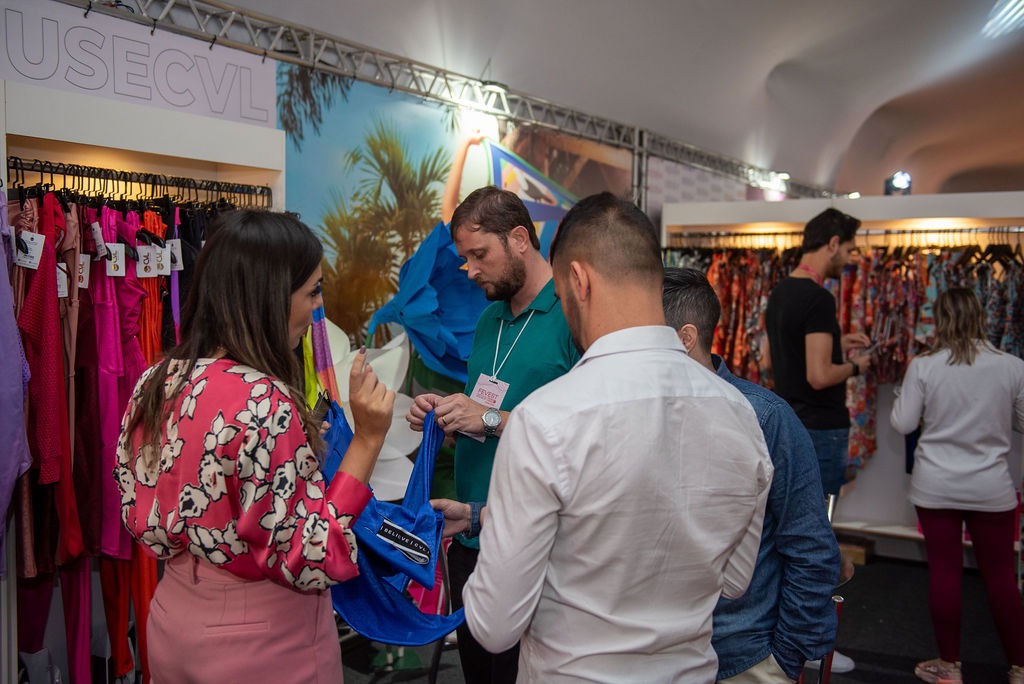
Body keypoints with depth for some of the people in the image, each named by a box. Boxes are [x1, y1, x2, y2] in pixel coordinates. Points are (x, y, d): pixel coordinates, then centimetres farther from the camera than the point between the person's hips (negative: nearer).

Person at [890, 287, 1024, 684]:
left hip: (935, 486, -1)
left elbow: (902, 424, -6)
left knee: (944, 571, 8)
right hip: (991, 487, 1)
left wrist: (904, 394, 11)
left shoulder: (923, 367, -10)